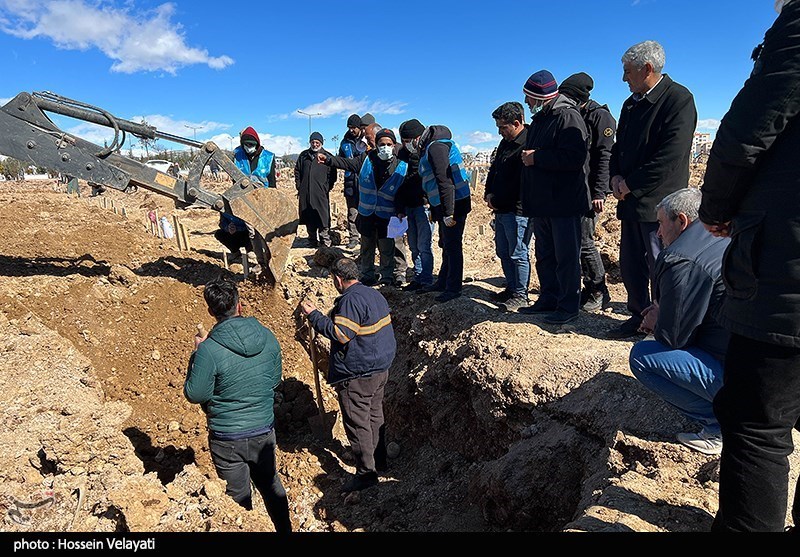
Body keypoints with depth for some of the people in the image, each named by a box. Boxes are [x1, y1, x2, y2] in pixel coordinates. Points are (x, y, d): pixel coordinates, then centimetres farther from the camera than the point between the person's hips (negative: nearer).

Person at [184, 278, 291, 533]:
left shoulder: (209, 350, -24)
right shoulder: (268, 337, -10)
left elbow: (195, 395, -12)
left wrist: (197, 353, -4)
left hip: (227, 438, -4)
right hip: (264, 430, 4)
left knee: (238, 496, 16)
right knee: (270, 484, 25)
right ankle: (285, 528, 42)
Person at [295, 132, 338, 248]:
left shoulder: (327, 156, 4)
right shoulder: (303, 155, 14)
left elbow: (332, 175, 2)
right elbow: (297, 172, 19)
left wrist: (327, 189, -7)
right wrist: (299, 188, 10)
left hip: (321, 194, -4)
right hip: (305, 194, 4)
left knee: (323, 220, -7)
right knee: (309, 221, 9)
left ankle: (326, 243, -1)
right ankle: (313, 242, 19)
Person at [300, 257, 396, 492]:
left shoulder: (350, 300, -21)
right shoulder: (375, 294, 8)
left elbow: (340, 334, -27)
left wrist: (313, 315, -19)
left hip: (357, 375, -10)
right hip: (381, 368, 10)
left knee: (357, 422, 2)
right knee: (375, 415, 22)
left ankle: (366, 471, 11)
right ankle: (378, 459, 37)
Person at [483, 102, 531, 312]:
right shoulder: (506, 143, 15)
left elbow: (520, 183, -21)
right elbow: (494, 170, 22)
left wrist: (496, 200, -13)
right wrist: (489, 193, 4)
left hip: (517, 210, -10)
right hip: (501, 209, 10)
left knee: (518, 254, -3)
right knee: (504, 253, 16)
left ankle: (520, 295, 8)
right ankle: (511, 289, 28)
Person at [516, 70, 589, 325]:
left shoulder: (567, 116, -13)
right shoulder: (539, 118, 16)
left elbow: (574, 157, -24)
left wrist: (537, 157, -19)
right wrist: (527, 156, 7)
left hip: (564, 202, -9)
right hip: (541, 202, 10)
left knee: (566, 256, -2)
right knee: (544, 255, 15)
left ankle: (568, 306, 8)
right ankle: (548, 300, 27)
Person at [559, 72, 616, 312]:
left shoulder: (600, 116, -6)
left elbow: (605, 156, -13)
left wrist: (598, 193, -19)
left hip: (590, 191, -8)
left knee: (584, 241, -9)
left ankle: (600, 293, 5)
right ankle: (590, 289, 20)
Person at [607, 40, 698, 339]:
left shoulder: (679, 99, -9)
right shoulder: (631, 104, 16)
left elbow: (670, 156, -18)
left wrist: (630, 185, -15)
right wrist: (616, 177, 0)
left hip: (658, 203, -8)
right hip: (632, 201, 8)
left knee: (660, 268, -1)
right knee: (630, 265, 13)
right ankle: (639, 317, 27)